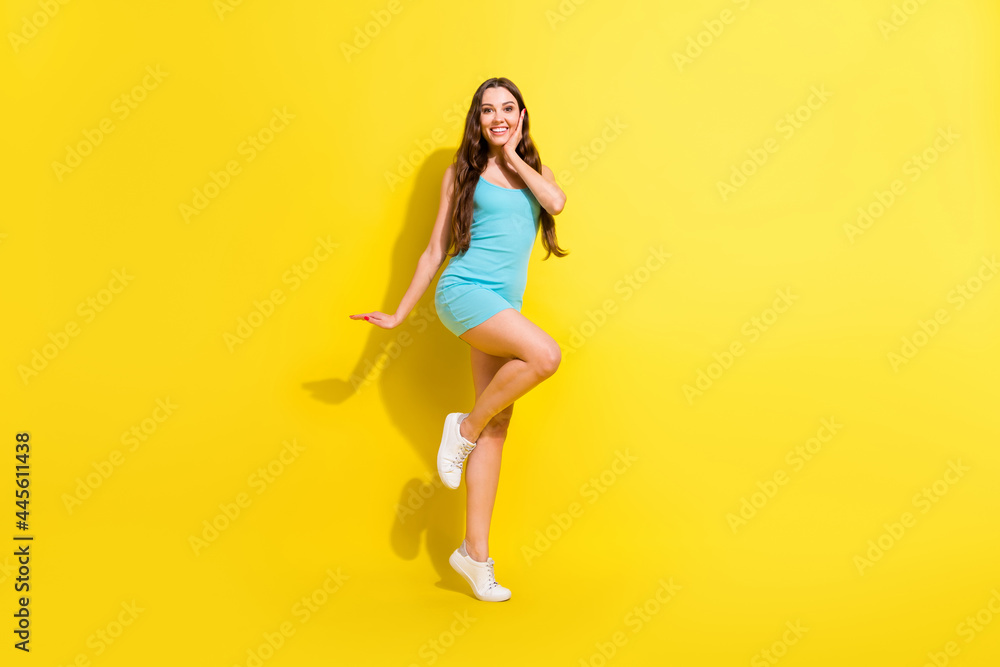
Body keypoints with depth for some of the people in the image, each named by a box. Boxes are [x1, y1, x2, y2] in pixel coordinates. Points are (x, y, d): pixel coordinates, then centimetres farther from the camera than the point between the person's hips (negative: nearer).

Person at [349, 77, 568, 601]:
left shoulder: (533, 170, 18)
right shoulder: (462, 173, 9)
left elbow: (556, 202, -7)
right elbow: (436, 250, 11)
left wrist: (512, 155, 3)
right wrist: (399, 314, 10)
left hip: (504, 306, 5)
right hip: (464, 292, -4)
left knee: (497, 430, 0)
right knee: (546, 355, -29)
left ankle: (475, 553, 7)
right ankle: (464, 427, -6)